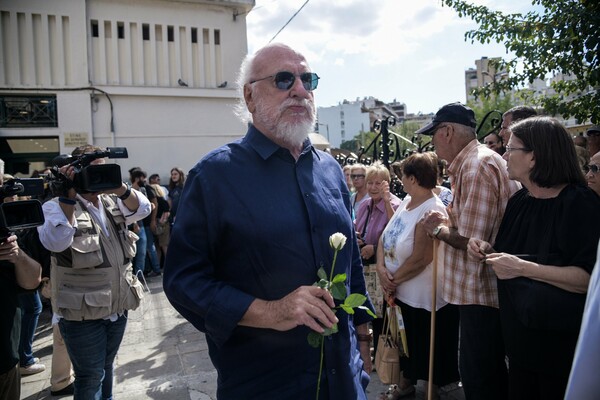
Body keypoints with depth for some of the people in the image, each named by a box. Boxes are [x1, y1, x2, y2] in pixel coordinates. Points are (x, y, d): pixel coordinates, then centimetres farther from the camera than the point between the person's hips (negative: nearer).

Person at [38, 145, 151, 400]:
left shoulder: (113, 202, 8)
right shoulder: (57, 206, -8)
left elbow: (142, 209, -6)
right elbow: (55, 242, -25)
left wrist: (120, 188, -22)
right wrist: (68, 196, -27)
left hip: (117, 308, 6)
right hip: (83, 313, -5)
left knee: (106, 367, 23)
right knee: (90, 376, 7)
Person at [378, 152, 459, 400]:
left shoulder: (432, 210, -24)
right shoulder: (406, 201, 2)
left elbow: (420, 259, -26)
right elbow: (385, 237, 2)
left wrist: (393, 281, -15)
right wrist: (381, 268, -12)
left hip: (425, 295, -8)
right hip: (402, 291, 8)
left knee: (429, 347, 12)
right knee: (407, 340, 24)